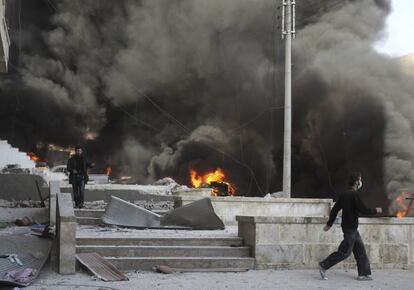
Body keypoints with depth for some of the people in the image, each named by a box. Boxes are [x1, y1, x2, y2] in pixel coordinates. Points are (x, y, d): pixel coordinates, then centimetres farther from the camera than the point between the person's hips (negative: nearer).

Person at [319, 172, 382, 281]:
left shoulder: (343, 194, 10)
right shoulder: (354, 195, -17)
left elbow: (335, 209, 12)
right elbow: (363, 210, -18)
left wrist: (329, 224, 17)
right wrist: (375, 210, -2)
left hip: (352, 228, 9)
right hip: (350, 228, -9)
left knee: (360, 250, 11)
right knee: (345, 252, -5)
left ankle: (363, 274, 13)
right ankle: (324, 266, -2)